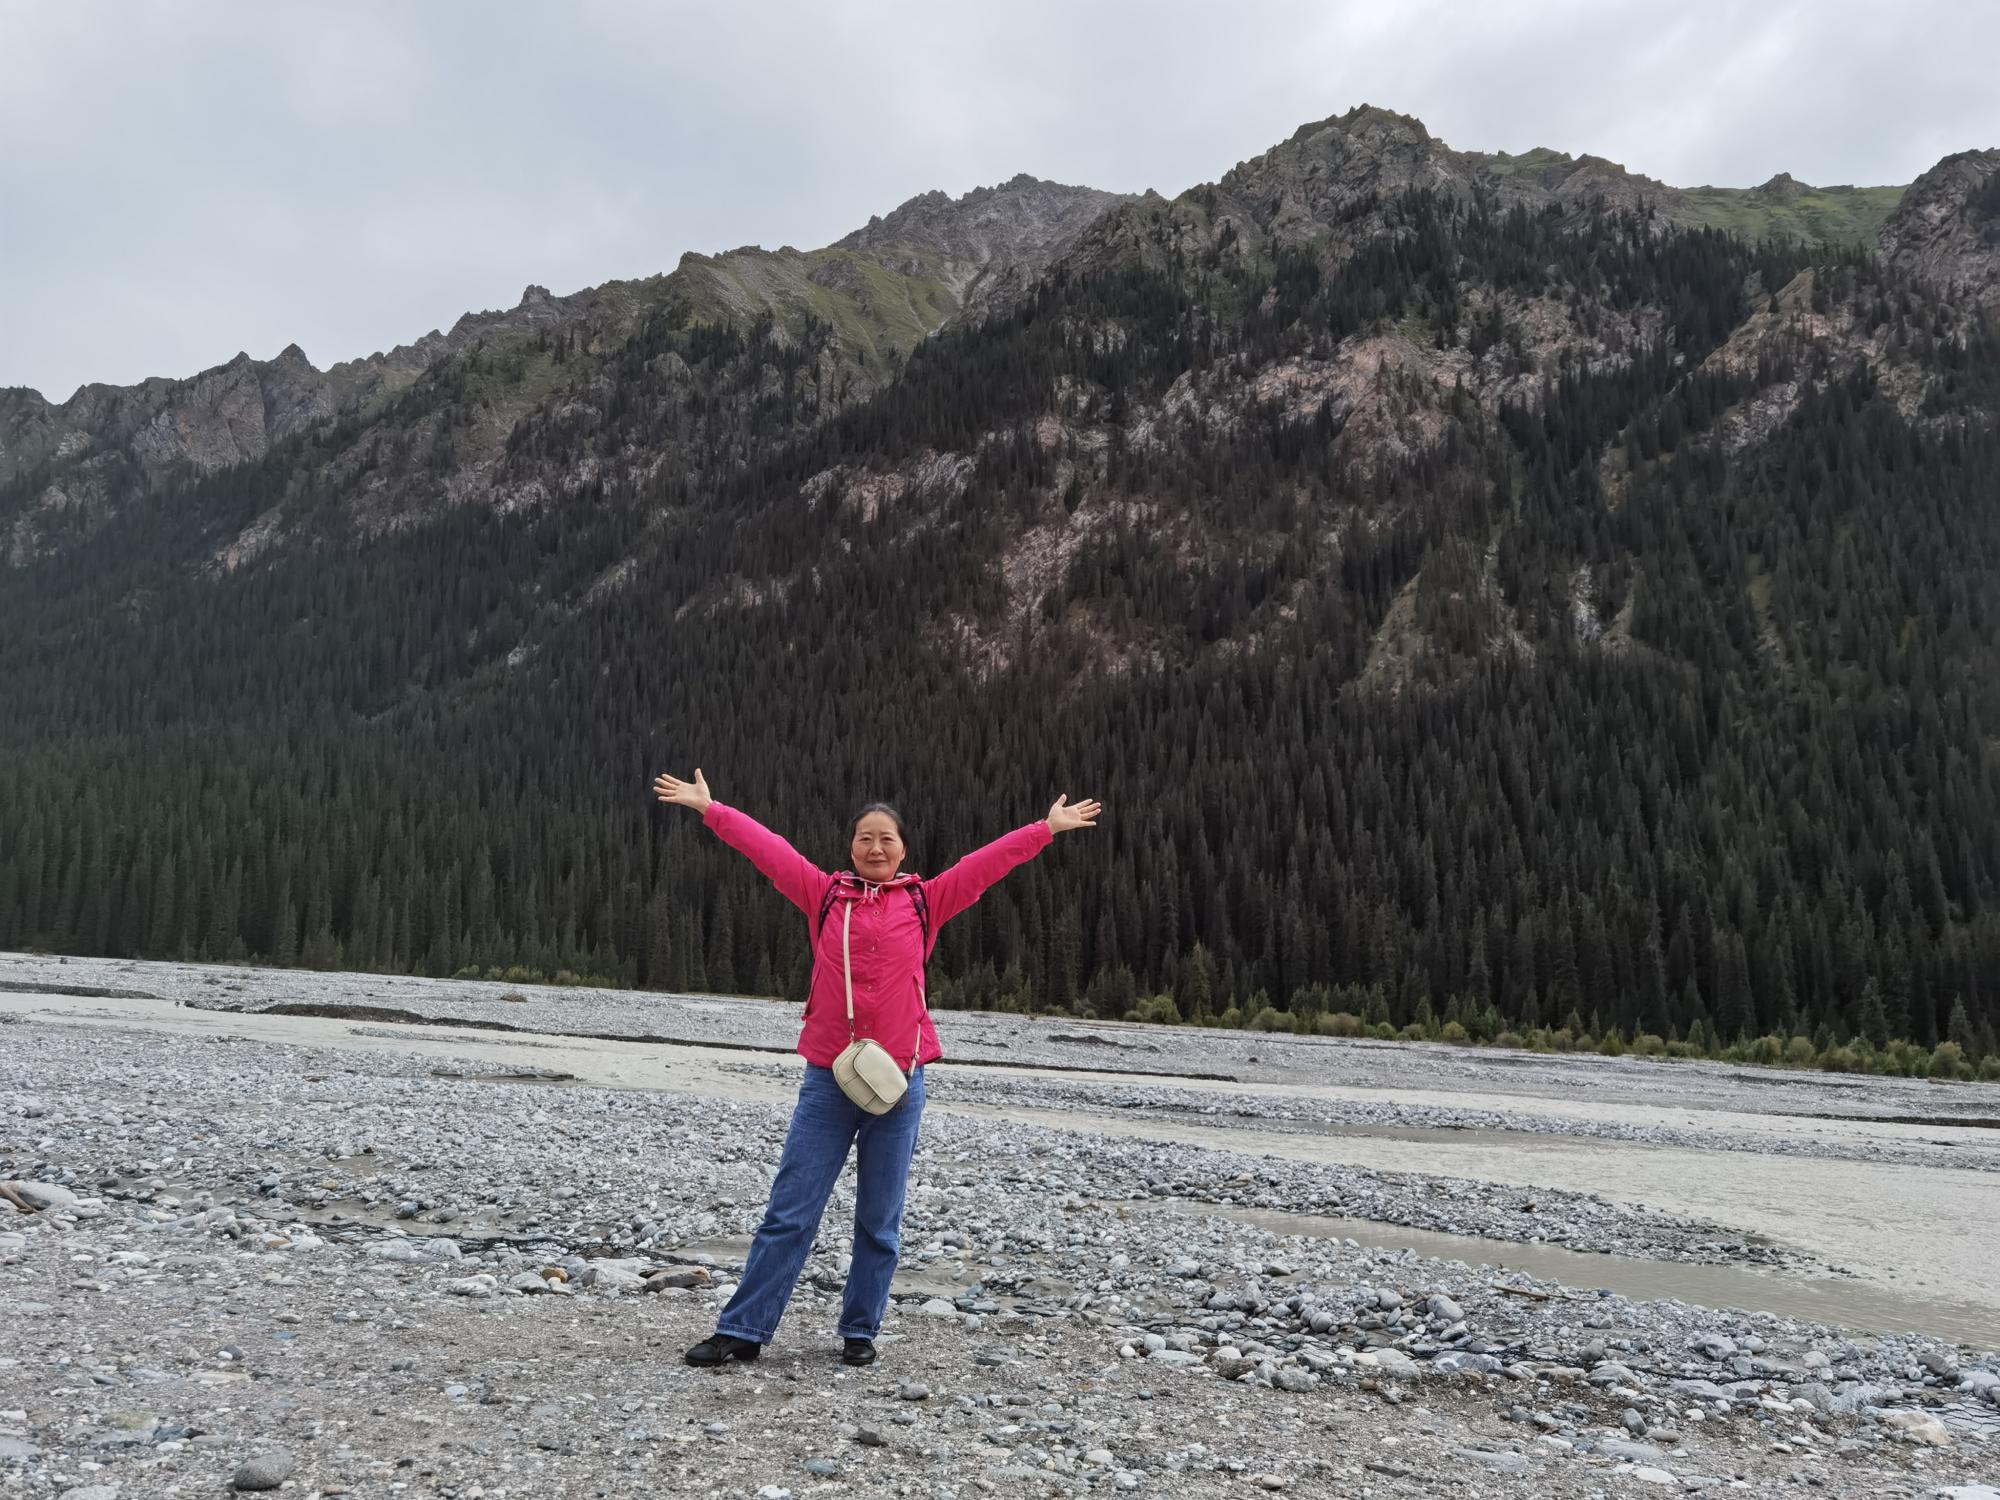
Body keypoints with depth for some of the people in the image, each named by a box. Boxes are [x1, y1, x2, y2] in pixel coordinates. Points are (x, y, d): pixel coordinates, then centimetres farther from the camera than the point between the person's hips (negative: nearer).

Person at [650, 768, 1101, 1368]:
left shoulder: (924, 902, 5)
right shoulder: (825, 896, 6)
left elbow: (988, 861, 6)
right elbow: (766, 846, 6)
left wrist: (1048, 827, 7)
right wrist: (708, 808, 7)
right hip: (827, 1080, 0)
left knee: (879, 1222, 9)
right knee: (788, 1213, 3)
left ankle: (860, 1331, 24)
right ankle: (742, 1330, 12)